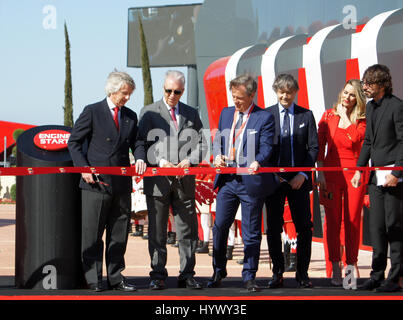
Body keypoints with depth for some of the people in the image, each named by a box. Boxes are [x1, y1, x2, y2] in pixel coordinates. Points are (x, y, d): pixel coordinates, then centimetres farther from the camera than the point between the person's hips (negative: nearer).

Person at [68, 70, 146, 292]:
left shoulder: (131, 116, 13)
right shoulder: (92, 112, -1)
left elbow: (135, 143, 18)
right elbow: (74, 142, 1)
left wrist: (140, 158, -5)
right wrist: (83, 167, -9)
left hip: (122, 183, 5)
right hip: (96, 182, -4)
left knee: (119, 234, 7)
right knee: (92, 234, -1)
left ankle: (116, 277, 15)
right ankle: (93, 279, 4)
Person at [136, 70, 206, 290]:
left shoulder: (191, 114, 14)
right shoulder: (149, 112, 6)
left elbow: (201, 144, 11)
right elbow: (141, 144, 0)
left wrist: (189, 160, -8)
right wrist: (161, 162, -14)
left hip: (185, 181, 2)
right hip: (157, 181, -2)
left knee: (187, 229, 4)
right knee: (157, 231, 1)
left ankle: (187, 275, 12)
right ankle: (158, 276, 7)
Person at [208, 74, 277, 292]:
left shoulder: (264, 118, -3)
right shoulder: (226, 113, 13)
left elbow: (266, 147, -10)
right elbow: (217, 140, 17)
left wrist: (257, 162, -30)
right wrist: (218, 156, -4)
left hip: (251, 182, -4)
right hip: (227, 179, 4)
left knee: (251, 232, 2)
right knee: (219, 226, 5)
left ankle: (249, 277, 11)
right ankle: (218, 272, 21)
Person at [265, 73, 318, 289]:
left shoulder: (306, 115, 7)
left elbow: (313, 148, 4)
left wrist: (303, 174, -8)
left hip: (299, 180, 0)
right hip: (274, 179, 0)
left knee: (304, 227, -1)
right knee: (274, 228, 2)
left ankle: (302, 273, 9)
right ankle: (277, 273, 12)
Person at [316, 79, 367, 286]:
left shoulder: (362, 120, 5)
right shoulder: (328, 116, 8)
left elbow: (355, 137, -14)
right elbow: (320, 146, 6)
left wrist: (344, 116, -7)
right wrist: (320, 173, 0)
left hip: (354, 173, -1)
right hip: (331, 173, 1)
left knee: (352, 220, -1)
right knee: (332, 220, 1)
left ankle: (351, 266, 6)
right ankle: (335, 269, 6)